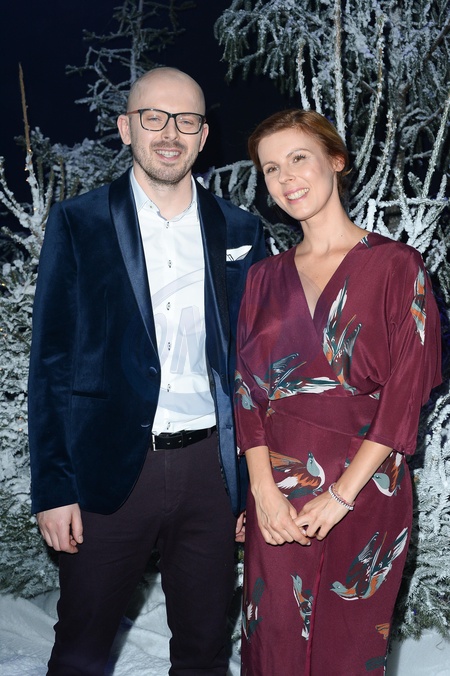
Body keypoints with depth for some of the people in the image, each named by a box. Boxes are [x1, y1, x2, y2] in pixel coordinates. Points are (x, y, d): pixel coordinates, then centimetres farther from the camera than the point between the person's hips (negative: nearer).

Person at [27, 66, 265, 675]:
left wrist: (254, 482, 4)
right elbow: (50, 363, -2)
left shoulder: (239, 231, 6)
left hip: (209, 468, 2)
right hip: (109, 469, -2)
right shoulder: (78, 224, -1)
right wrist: (53, 487, -7)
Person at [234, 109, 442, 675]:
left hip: (363, 492, -3)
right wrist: (264, 489, -9)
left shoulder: (396, 267, -4)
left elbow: (406, 390, -9)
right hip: (276, 496, 3)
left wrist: (341, 495, -14)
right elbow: (248, 386, 4)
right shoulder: (266, 276, 9)